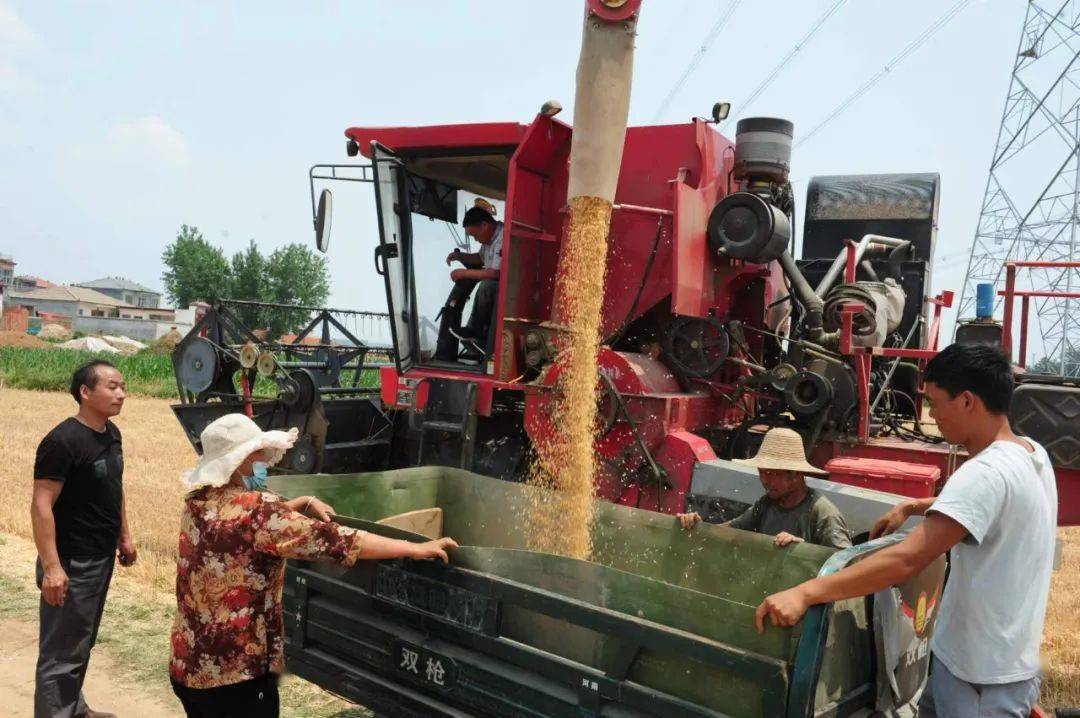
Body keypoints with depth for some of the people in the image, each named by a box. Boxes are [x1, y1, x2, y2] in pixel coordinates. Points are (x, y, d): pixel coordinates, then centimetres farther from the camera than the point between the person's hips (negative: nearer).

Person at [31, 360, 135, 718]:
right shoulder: (63, 441, -21)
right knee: (62, 653, 2)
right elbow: (41, 506, -23)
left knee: (82, 644, 22)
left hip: (102, 558, 9)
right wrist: (51, 567, -27)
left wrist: (124, 536, 18)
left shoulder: (111, 434, 5)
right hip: (72, 564, -9)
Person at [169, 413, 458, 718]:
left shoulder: (198, 502, 2)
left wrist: (304, 503, 17)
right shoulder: (254, 509, -23)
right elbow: (335, 540, -25)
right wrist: (415, 549, -20)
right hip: (235, 674, -8)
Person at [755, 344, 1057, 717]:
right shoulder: (1034, 453, 2)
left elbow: (907, 560, -38)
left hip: (982, 673, -9)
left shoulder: (985, 473, -28)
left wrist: (804, 593, -39)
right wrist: (912, 507, 15)